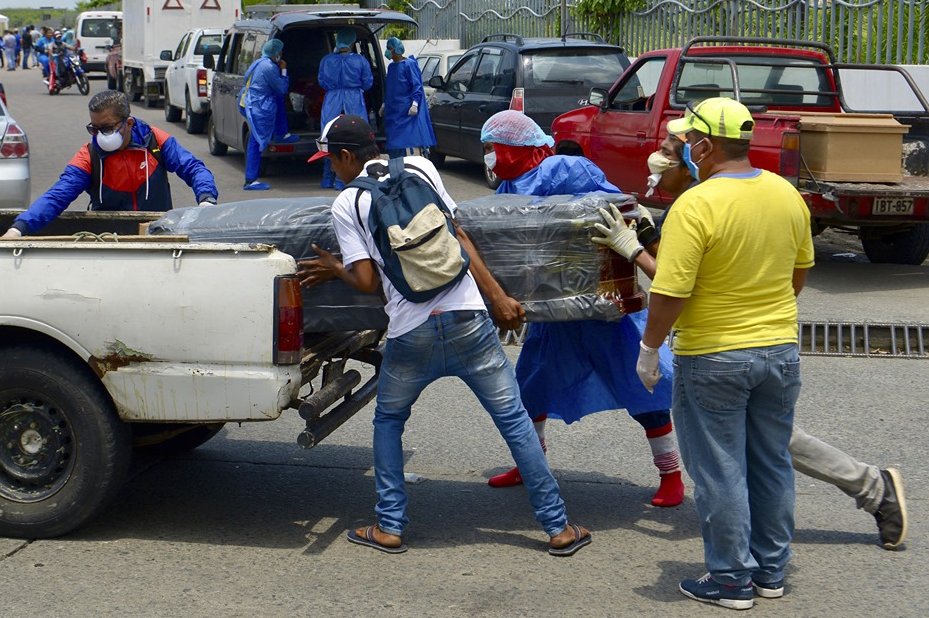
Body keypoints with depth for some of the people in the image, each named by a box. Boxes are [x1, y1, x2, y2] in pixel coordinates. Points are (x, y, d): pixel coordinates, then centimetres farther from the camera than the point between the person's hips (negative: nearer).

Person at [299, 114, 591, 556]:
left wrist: (334, 269, 20)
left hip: (411, 335, -1)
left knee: (388, 421, 23)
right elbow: (459, 238, 8)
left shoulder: (346, 204, 3)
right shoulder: (420, 168, 10)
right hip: (467, 319, 2)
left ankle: (389, 527, 20)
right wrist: (498, 297, 10)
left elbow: (366, 281, 0)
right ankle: (559, 528, 12)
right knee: (513, 420, 9)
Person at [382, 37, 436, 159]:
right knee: (394, 142, 7)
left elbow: (416, 85, -11)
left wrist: (414, 104, -20)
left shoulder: (409, 64, -7)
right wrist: (384, 104, 24)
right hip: (393, 111, 8)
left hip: (407, 111, -8)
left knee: (411, 140, -12)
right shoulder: (391, 66, 15)